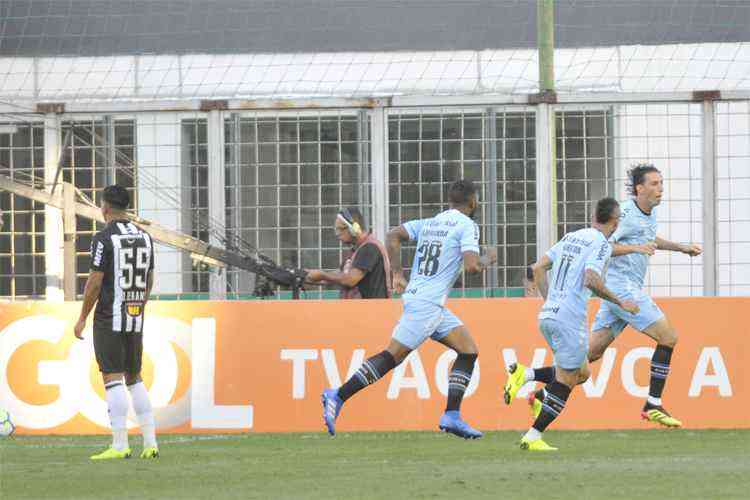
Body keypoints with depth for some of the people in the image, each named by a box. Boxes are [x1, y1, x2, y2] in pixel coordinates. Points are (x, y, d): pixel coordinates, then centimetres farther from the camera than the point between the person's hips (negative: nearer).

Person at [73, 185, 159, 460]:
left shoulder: (104, 238, -11)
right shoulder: (144, 237, 9)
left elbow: (95, 282, -13)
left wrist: (82, 318, -5)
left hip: (109, 318, -6)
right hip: (135, 318, 6)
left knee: (113, 379, -6)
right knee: (135, 379, 14)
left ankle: (120, 445, -10)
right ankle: (150, 442, 8)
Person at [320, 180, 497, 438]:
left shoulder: (429, 223, 16)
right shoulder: (467, 226, -7)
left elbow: (393, 235, 10)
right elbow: (472, 265, -17)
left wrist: (398, 274, 11)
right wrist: (488, 259, 5)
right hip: (427, 303, -9)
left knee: (469, 351, 9)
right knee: (393, 355, -10)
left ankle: (452, 416, 3)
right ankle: (338, 396, -11)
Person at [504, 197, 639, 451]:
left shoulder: (570, 237, 16)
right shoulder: (601, 243, -8)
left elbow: (538, 267, 17)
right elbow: (591, 280, -21)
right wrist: (621, 303, -11)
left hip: (548, 315, 8)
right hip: (570, 318, -8)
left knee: (582, 372, 18)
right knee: (565, 381, 0)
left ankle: (523, 374, 4)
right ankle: (533, 437, -3)